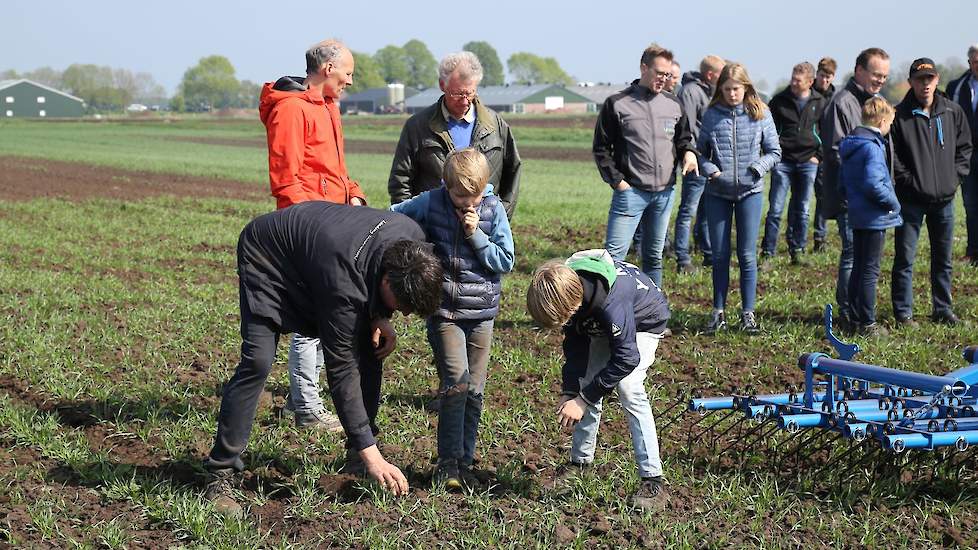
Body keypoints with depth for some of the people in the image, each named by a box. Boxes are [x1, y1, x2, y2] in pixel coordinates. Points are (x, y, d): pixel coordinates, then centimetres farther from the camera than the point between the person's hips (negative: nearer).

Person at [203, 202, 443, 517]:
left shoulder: (413, 238, -23)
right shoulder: (342, 283, -41)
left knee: (370, 347, -3)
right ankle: (221, 475, -16)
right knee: (258, 361, -23)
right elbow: (341, 370, -35)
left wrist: (381, 316, -14)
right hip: (268, 256, -7)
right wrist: (371, 455, -33)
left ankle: (357, 455, 10)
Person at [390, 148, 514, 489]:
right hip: (444, 313, -2)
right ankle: (448, 464, -8)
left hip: (481, 314, 2)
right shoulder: (430, 203, -5)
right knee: (455, 385, -13)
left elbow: (506, 261, -3)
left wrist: (476, 234, -14)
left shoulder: (493, 209, -2)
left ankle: (464, 461, 17)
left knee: (474, 391, 6)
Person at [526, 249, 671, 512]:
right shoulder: (566, 288, -23)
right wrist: (569, 393, -21)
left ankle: (653, 481, -19)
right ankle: (580, 460, 21)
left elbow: (626, 359, -36)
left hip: (644, 322, -7)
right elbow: (576, 346, -12)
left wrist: (582, 399, -32)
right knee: (585, 387, 2)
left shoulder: (609, 302, -44)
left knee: (628, 388, -22)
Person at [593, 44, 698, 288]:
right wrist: (617, 180, -9)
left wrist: (688, 151, -1)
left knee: (654, 256, 14)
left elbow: (683, 137, 22)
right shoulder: (617, 103, -4)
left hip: (665, 192, 5)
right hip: (630, 191, -5)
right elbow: (601, 148, -1)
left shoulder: (673, 104, 9)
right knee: (614, 253, -12)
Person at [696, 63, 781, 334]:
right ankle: (718, 311, 16)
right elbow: (700, 151, 9)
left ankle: (748, 312, 10)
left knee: (747, 255, 1)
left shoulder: (760, 114, -1)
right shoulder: (712, 115, 1)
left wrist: (758, 167, -14)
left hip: (750, 191, -1)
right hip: (718, 193, 1)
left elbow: (774, 152, 4)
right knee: (719, 255, 7)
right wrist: (709, 169, -10)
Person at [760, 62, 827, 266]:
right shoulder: (780, 100, -2)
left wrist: (819, 155, 4)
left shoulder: (820, 103, 2)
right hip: (783, 162, -2)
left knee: (801, 211, 7)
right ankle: (767, 254, -1)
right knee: (775, 209, -5)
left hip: (807, 163, 2)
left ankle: (797, 251, 17)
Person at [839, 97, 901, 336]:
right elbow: (873, 184, -27)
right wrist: (893, 203, -14)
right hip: (874, 217, -9)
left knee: (858, 269, 15)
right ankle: (867, 323, 3)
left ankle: (856, 319, 21)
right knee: (870, 271, -2)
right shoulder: (872, 148, -20)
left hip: (857, 216, 9)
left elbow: (843, 180, 17)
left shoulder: (849, 146, 10)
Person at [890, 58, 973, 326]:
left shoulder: (953, 112, 4)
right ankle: (903, 312, 6)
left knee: (943, 258, 12)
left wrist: (956, 175, 5)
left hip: (944, 197, 4)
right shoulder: (899, 115, -7)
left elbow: (965, 146, 14)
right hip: (911, 199, -4)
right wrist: (907, 179, -11)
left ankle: (942, 309, 23)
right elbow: (891, 154, -5)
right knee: (905, 258, -2)